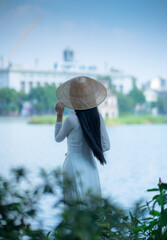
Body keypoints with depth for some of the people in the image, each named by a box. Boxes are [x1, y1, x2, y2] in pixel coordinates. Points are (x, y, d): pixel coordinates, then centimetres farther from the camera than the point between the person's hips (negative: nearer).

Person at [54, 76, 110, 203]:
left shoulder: (71, 120, -16)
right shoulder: (97, 117, -2)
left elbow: (58, 138, 3)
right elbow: (106, 145, 2)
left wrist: (59, 115, 4)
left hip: (74, 167, -5)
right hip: (91, 166, 5)